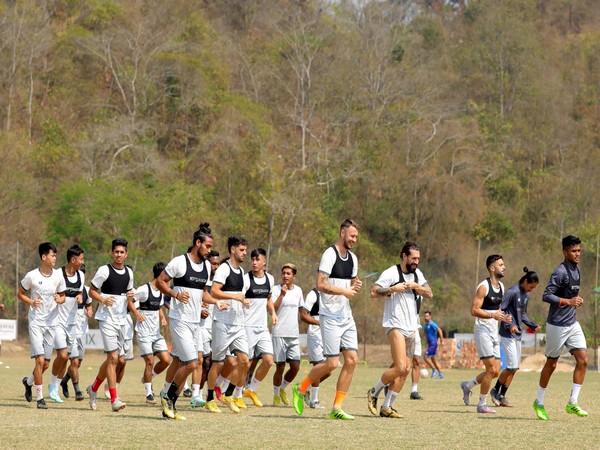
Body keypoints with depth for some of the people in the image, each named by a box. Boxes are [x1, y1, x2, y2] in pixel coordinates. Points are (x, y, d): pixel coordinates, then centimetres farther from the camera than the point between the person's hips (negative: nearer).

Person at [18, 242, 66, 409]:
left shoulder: (58, 275, 1)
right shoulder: (31, 276, -8)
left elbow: (62, 296, 13)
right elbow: (20, 294, 5)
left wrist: (60, 299, -11)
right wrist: (31, 302, -14)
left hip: (51, 322, 4)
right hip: (36, 322, -4)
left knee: (46, 363, 7)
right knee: (40, 360, -14)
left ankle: (28, 381, 37)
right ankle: (40, 397, -6)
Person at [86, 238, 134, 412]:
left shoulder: (129, 272, 9)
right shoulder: (104, 270, -8)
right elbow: (92, 291, -3)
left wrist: (131, 295, 0)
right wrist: (103, 300, -21)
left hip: (122, 318, 6)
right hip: (107, 318, -6)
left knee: (112, 359, 13)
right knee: (113, 357, -13)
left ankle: (94, 388, 34)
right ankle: (114, 399, -14)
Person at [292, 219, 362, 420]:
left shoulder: (353, 258, 14)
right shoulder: (330, 255, -11)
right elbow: (321, 284, -19)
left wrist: (356, 287, 3)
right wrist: (344, 291, -18)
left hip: (347, 316, 8)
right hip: (330, 316, -8)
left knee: (352, 359, -2)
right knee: (332, 363, -10)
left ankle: (337, 407, 2)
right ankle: (300, 388, 14)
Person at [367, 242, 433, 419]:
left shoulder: (417, 274, 15)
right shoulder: (391, 273, -7)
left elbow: (429, 294, 9)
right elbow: (374, 292, -15)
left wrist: (416, 286, -6)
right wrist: (393, 288, -23)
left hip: (412, 328, 7)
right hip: (396, 326, -7)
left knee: (405, 370, 3)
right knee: (400, 368, -18)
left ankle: (387, 407, 9)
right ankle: (374, 393, 3)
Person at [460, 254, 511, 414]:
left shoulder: (501, 286, 13)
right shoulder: (484, 287, -13)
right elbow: (474, 310, -17)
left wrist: (503, 317, 5)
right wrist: (492, 315, -29)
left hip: (494, 332, 8)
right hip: (483, 330, -8)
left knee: (496, 371, 6)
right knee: (491, 369, -12)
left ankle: (467, 385, 27)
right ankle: (482, 405, -1)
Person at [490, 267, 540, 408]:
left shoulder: (526, 295, 13)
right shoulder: (512, 292, -13)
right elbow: (500, 309, -17)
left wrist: (534, 325, 9)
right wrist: (509, 325, -25)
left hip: (517, 335, 9)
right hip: (507, 335, -9)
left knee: (514, 368, 6)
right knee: (512, 366, -11)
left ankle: (502, 395, 13)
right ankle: (496, 390, 7)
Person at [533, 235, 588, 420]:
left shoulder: (576, 270, 11)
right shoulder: (560, 272, -17)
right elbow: (546, 296, -22)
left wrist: (576, 301, 11)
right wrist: (568, 301, -27)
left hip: (572, 324, 8)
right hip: (557, 325, -8)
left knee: (583, 360, -4)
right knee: (551, 364, 4)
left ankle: (573, 403, 0)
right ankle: (539, 402, 20)